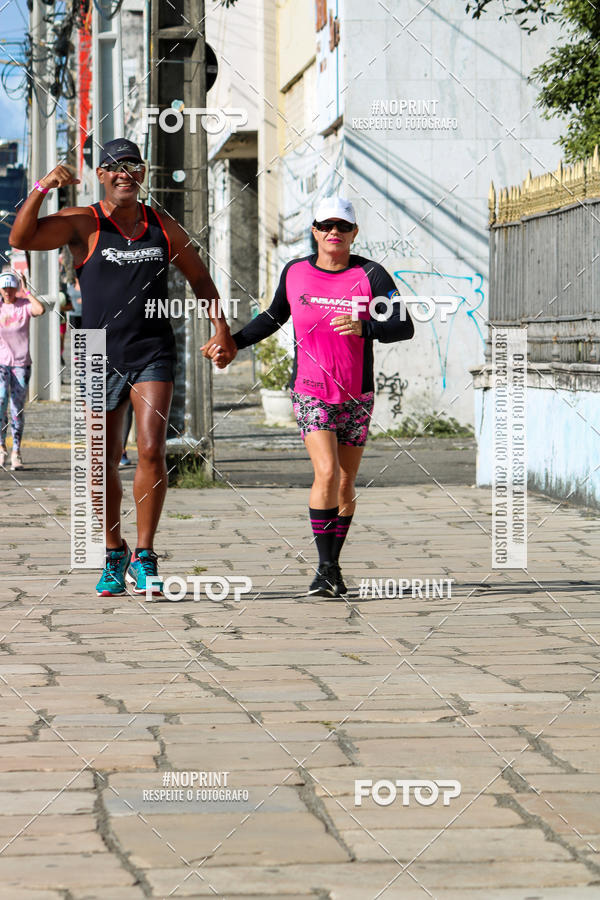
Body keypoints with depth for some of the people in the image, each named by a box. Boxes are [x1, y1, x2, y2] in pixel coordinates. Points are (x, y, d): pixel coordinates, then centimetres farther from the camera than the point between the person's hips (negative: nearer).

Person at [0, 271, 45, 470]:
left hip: (21, 363, 0)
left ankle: (16, 452, 8)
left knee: (17, 408, 1)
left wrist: (27, 292, -15)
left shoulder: (25, 305, -1)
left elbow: (40, 310, -22)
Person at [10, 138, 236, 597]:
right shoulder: (83, 223, -1)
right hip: (101, 359, -1)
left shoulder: (163, 226, 9)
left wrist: (220, 324, 10)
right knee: (104, 461, 6)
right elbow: (21, 237, -15)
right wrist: (43, 186, -26)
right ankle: (115, 555, 26)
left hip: (153, 354, 1)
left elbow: (199, 276, 21)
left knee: (151, 450, -15)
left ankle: (144, 559, -6)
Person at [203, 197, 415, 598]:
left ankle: (333, 566, 22)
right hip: (311, 393, 0)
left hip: (356, 397, 1)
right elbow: (274, 317, 19)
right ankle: (326, 567, -12)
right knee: (326, 472, -18)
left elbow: (404, 327, -13)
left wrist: (363, 328, -30)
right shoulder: (295, 273, 1)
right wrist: (233, 343, 13)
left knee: (346, 482, 8)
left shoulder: (371, 275, -6)